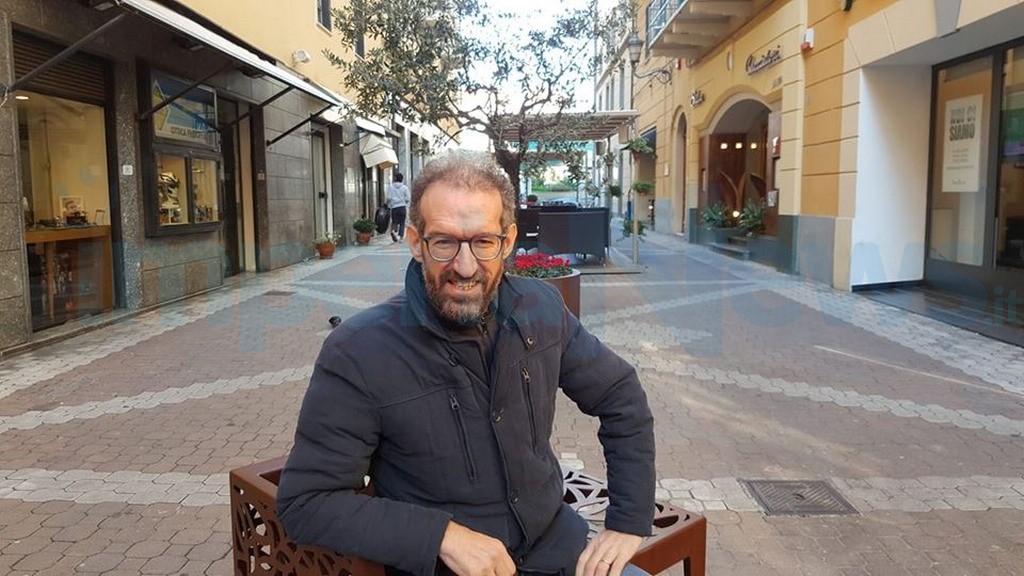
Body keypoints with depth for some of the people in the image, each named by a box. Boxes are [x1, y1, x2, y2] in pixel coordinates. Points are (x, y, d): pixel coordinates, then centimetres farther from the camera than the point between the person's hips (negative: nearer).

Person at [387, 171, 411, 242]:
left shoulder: (390, 186, 1)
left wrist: (387, 204, 10)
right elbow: (407, 199, 0)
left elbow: (389, 198, -5)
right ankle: (401, 236, 1)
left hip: (394, 207, 0)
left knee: (394, 222, 8)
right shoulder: (405, 187, 3)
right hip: (402, 207, 0)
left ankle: (393, 230, -21)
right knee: (402, 223, 7)